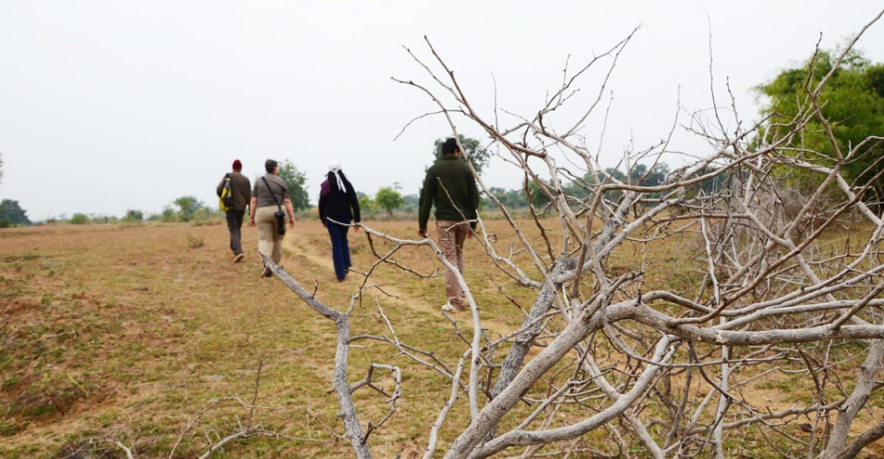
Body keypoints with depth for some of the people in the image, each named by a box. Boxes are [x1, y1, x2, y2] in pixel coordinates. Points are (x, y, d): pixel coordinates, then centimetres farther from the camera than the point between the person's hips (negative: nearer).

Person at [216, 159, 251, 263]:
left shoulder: (228, 176, -2)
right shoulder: (246, 179, 3)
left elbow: (219, 189, -9)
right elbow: (249, 196, 1)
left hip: (231, 207, -2)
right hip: (241, 207, 3)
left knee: (233, 230, -5)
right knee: (238, 229, 18)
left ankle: (238, 251, -21)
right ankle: (236, 251, 19)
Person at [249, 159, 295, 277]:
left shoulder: (258, 182, 6)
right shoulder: (281, 182, 3)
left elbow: (254, 201, 3)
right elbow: (287, 201, -1)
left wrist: (251, 216, 9)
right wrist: (291, 216, 2)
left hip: (262, 212, 0)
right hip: (279, 211, 0)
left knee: (264, 240, -4)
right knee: (277, 239, 15)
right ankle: (275, 265, 23)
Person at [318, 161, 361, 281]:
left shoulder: (325, 186, 2)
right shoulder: (347, 184, -2)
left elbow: (321, 204, 5)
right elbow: (355, 203, -4)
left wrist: (322, 219, 16)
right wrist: (357, 220, -1)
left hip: (331, 217, 0)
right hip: (345, 217, 0)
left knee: (336, 245, 0)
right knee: (343, 240, 23)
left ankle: (340, 274, -3)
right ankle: (346, 266, 17)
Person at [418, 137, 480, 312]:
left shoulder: (434, 169, 0)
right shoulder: (465, 168, 6)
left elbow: (426, 198, -3)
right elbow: (474, 197, 6)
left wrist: (422, 223, 2)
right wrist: (473, 223, 12)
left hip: (445, 220, -3)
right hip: (463, 219, 3)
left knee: (450, 258, -2)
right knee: (458, 254, 22)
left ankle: (455, 301, -5)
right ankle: (459, 293, 24)